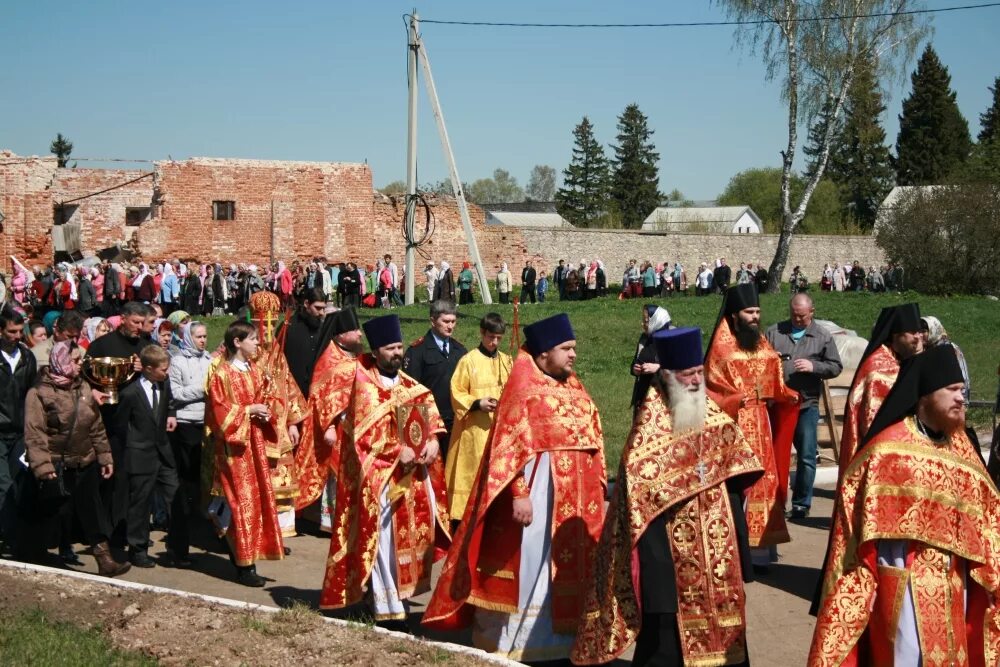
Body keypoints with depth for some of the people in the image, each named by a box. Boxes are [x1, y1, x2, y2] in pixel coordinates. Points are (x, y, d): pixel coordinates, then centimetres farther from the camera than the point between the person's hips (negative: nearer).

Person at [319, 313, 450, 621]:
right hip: (382, 475, -7)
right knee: (385, 537, -7)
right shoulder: (365, 387, -7)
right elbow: (365, 433, -14)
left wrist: (432, 440, -9)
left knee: (416, 531, 10)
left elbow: (429, 412, 10)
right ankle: (386, 603, -1)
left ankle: (402, 590, 24)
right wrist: (397, 451, -22)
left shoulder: (409, 384, 13)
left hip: (415, 474, 7)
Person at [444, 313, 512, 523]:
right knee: (474, 473, -7)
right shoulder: (468, 361, -2)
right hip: (475, 430, -4)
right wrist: (477, 403, -18)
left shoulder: (507, 362, 11)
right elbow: (457, 395, -3)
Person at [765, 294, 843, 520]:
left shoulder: (823, 337, 4)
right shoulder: (773, 332, 7)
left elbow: (836, 366, 3)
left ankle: (801, 504, 13)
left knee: (806, 457, 1)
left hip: (806, 405, -1)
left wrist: (813, 366, -13)